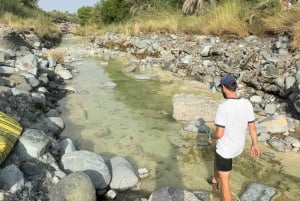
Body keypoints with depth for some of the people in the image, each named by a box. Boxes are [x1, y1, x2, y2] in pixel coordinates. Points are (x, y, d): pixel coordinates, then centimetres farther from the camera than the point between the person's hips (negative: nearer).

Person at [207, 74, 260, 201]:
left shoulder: (223, 107, -30)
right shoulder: (247, 104, -9)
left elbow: (219, 134, -27)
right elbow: (252, 127, 1)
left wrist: (211, 137, -4)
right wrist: (255, 145, 14)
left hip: (225, 149, -8)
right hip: (239, 146, 8)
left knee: (224, 181, 9)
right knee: (216, 157, 36)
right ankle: (214, 180, 59)